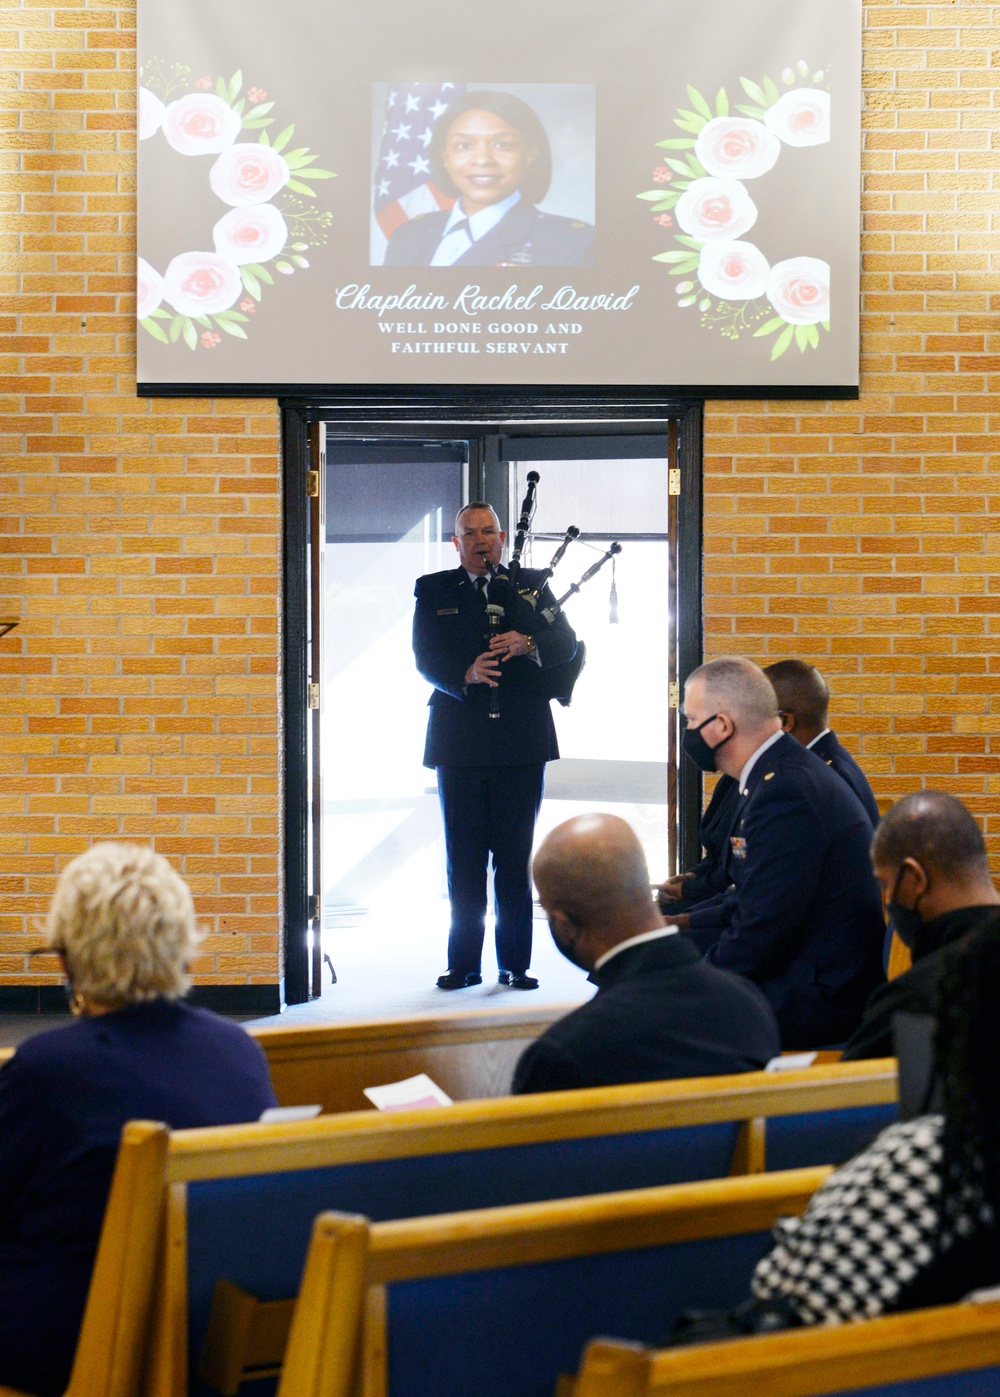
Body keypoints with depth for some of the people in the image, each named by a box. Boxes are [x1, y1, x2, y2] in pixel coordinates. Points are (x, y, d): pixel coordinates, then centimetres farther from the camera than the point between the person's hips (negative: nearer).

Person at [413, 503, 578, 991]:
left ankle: (516, 964, 8)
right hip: (460, 744, 0)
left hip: (520, 743, 0)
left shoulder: (530, 584, 11)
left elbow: (566, 643, 1)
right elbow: (427, 658, -2)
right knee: (463, 859, 3)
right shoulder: (433, 591, 9)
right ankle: (464, 964, 10)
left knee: (516, 858, 2)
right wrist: (466, 674, -22)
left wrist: (527, 643, -19)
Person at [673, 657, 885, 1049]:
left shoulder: (786, 791, -22)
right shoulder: (781, 772, 11)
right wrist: (678, 925, 13)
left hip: (819, 998, -10)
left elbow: (757, 935, -22)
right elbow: (749, 902, 18)